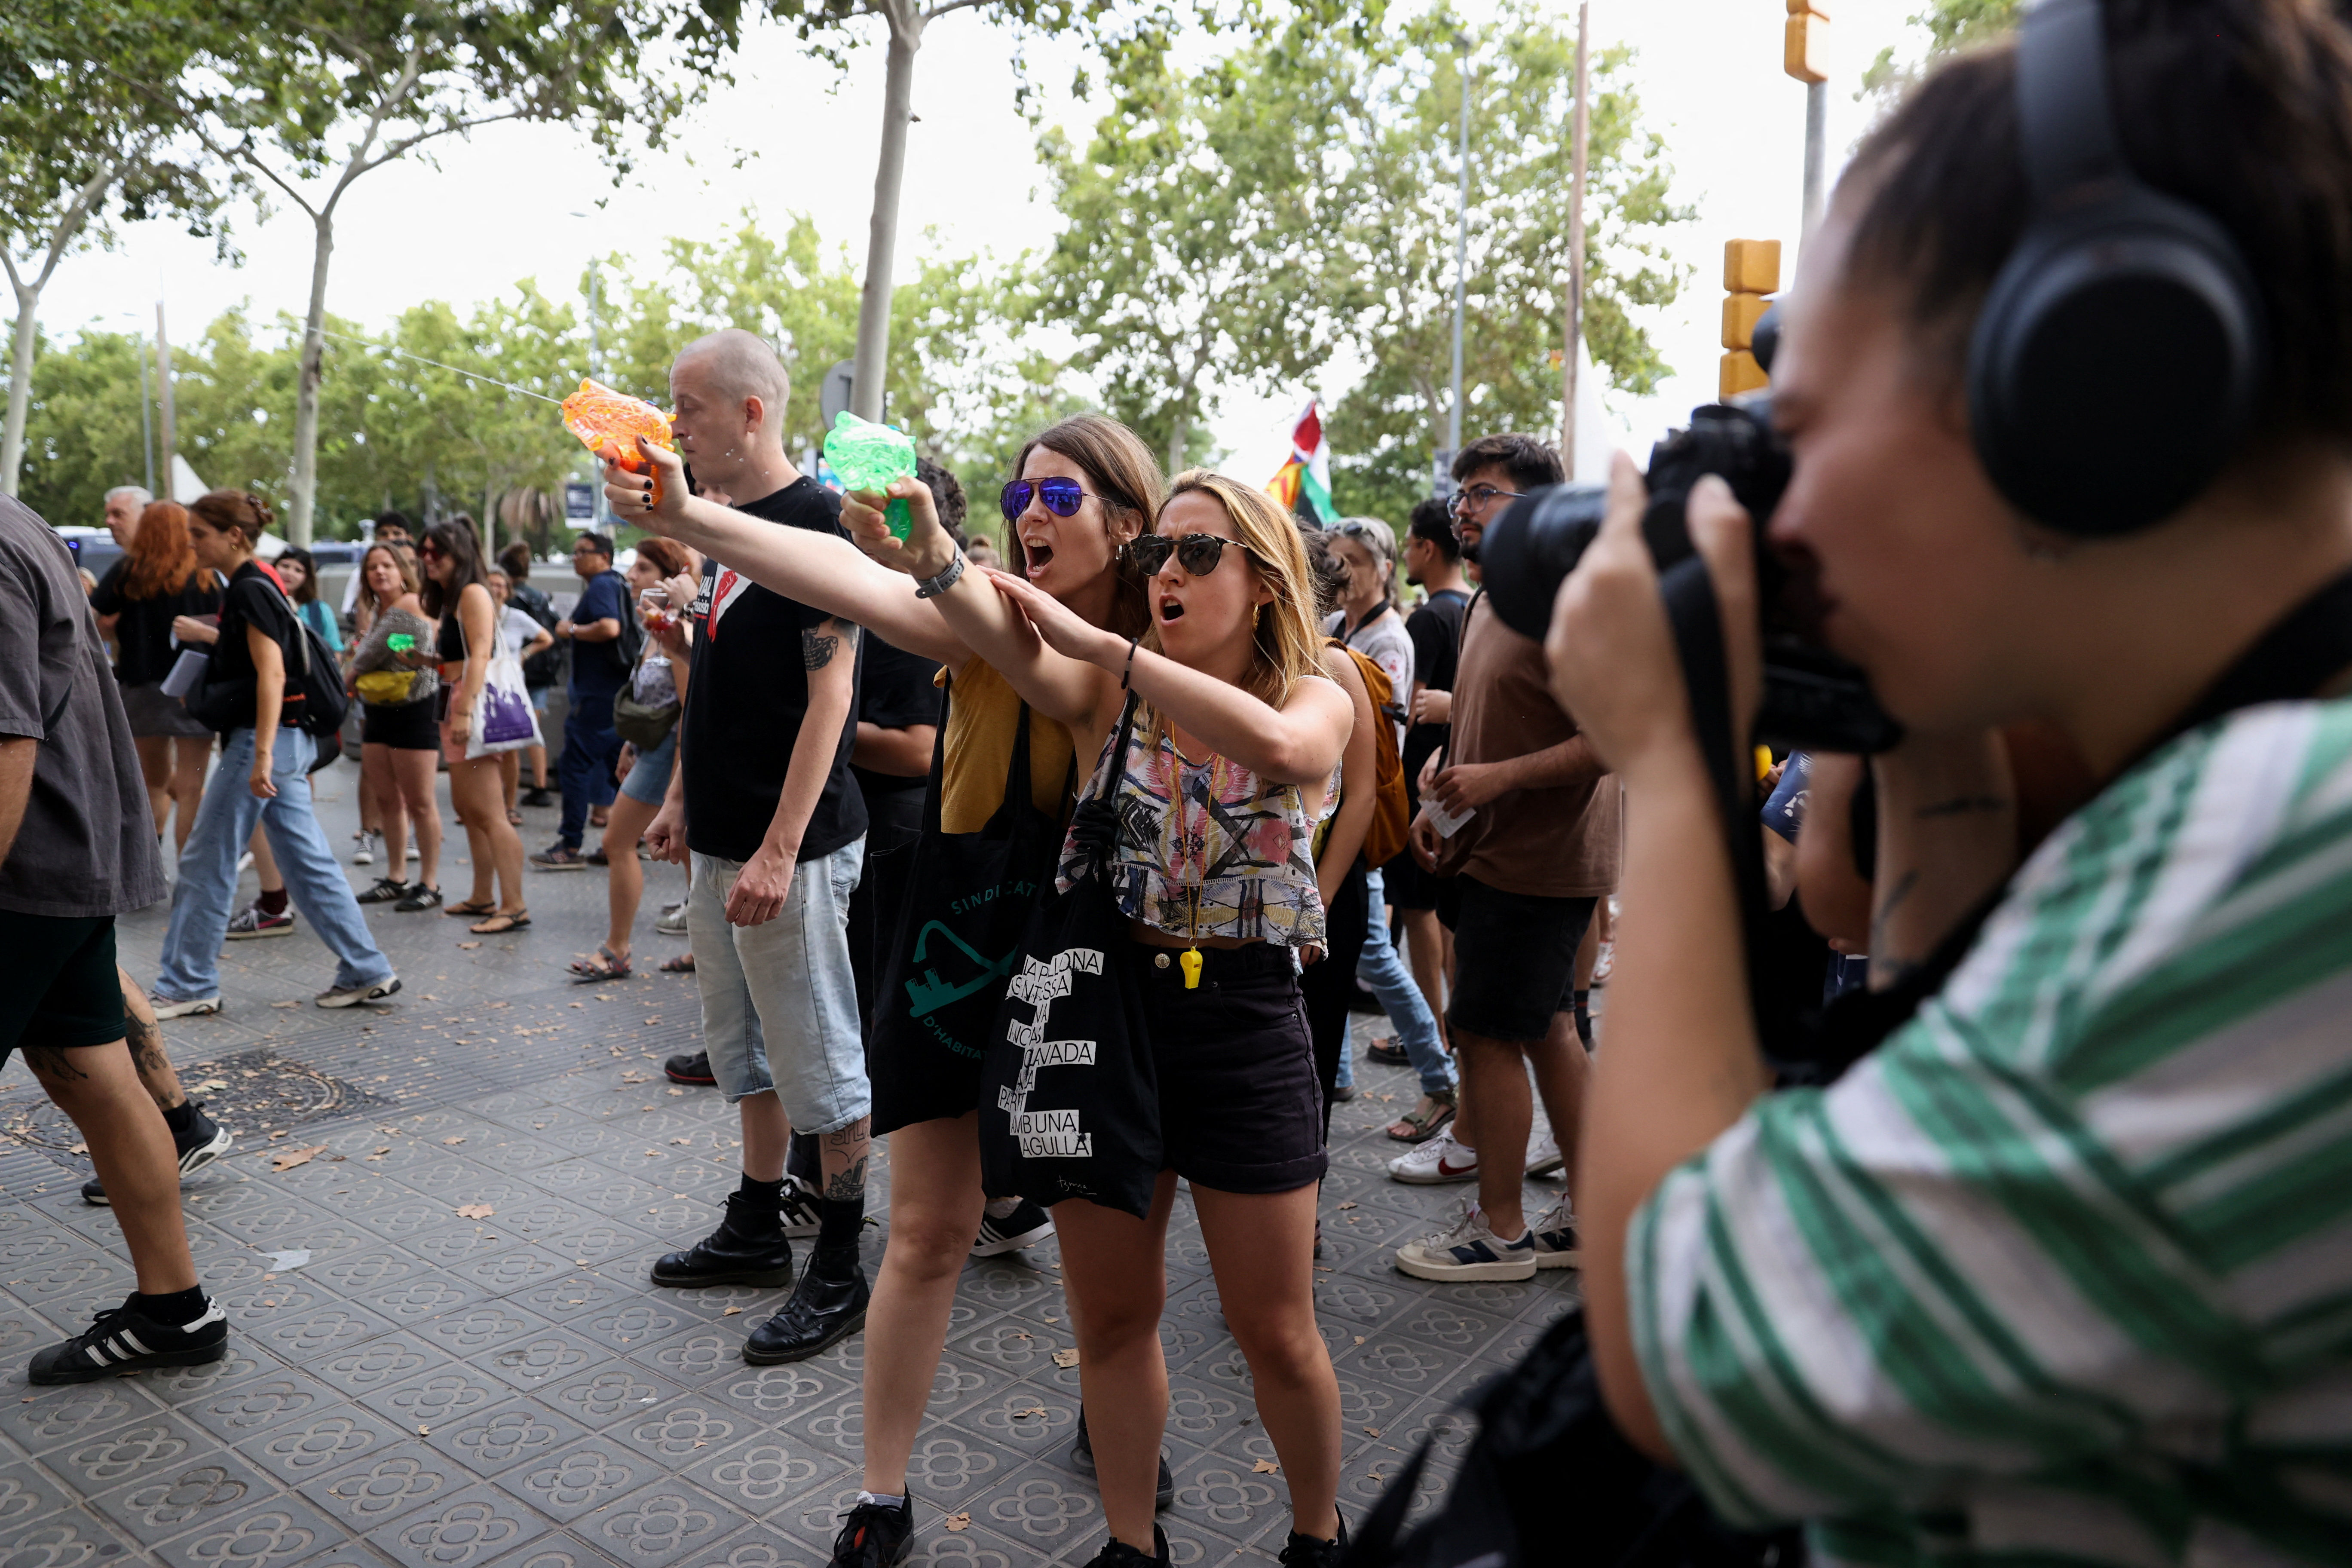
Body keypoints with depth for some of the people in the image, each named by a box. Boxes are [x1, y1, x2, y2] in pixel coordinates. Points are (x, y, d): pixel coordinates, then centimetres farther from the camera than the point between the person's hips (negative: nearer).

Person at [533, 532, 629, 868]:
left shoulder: (601, 586, -12)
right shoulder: (617, 585, 18)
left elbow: (609, 627, -29)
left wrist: (571, 630, -14)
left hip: (596, 695, -10)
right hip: (617, 690, 10)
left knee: (574, 765, -7)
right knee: (617, 765, 14)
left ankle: (570, 847, -6)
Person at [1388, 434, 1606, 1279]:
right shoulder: (1486, 607, 15)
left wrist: (1499, 780, -24)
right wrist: (1443, 806, 11)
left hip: (1536, 863, -10)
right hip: (1495, 854, 10)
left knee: (1485, 1033, -3)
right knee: (1548, 1029, 14)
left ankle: (1498, 1228, 12)